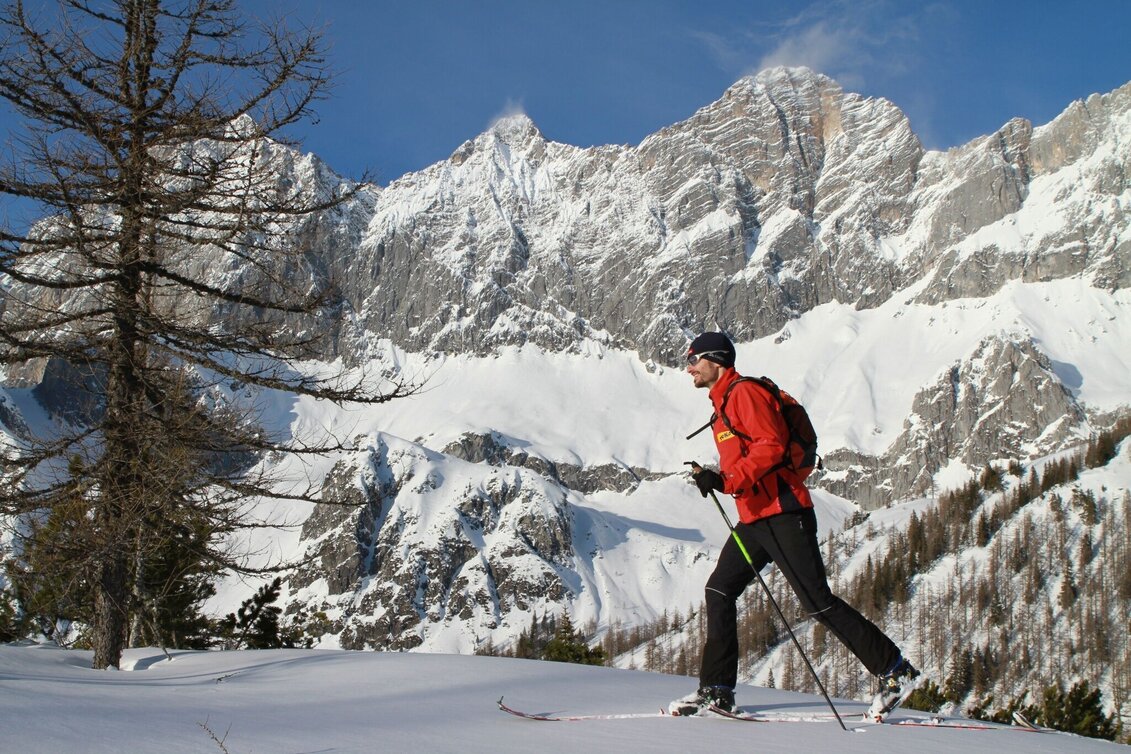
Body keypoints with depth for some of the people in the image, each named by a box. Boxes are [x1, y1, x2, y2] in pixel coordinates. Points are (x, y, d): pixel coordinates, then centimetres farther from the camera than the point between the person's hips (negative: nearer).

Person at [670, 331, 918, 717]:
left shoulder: (744, 392, -8)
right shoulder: (723, 404, 22)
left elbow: (771, 446, -20)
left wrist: (726, 480, -24)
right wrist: (711, 477, 10)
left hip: (782, 515, -10)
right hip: (754, 519, 10)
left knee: (818, 602, -9)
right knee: (719, 590, 5)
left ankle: (895, 670, 0)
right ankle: (717, 689, 9)